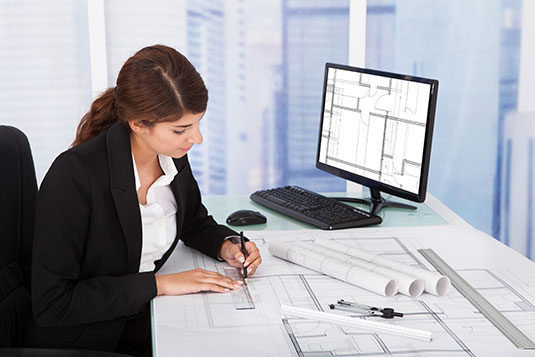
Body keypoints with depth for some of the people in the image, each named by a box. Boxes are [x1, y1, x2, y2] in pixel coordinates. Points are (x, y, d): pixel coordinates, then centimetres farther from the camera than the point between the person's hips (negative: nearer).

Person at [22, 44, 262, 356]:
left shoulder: (173, 156, -2)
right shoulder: (74, 175, -22)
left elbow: (195, 222, 20)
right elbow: (52, 304, -22)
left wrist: (225, 246, -2)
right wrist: (160, 283, -21)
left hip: (151, 325, 7)